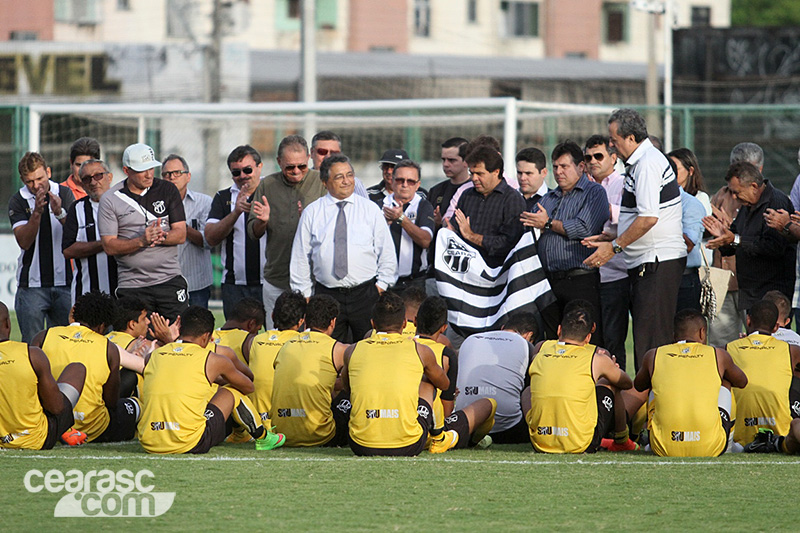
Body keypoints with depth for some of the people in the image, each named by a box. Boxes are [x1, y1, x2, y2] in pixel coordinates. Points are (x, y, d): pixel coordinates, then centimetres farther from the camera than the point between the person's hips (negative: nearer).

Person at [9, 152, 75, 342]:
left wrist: (59, 213, -22)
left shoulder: (64, 194, 4)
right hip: (32, 284, -1)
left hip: (64, 282, 2)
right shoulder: (18, 201, -1)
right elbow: (24, 241, -12)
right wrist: (37, 213, -25)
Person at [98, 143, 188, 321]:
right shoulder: (110, 200, 1)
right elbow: (109, 246, -4)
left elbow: (181, 235, 4)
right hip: (132, 286, -1)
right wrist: (141, 241, -20)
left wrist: (162, 237, -18)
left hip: (170, 280, 1)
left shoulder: (167, 191, 7)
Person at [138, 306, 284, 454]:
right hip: (189, 444, -4)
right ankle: (263, 438, 40)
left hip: (148, 445, 4)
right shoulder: (213, 360, 4)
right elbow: (248, 387, 24)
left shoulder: (153, 356, 11)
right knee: (232, 392, 19)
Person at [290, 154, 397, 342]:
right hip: (327, 295, 0)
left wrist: (381, 286, 0)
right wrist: (303, 295, 5)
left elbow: (387, 253, 10)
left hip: (366, 293, 0)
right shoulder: (311, 213, 6)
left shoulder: (371, 210, 7)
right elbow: (300, 258, 9)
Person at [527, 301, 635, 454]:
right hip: (581, 445, -2)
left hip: (539, 444, 2)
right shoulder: (598, 359, -2)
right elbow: (627, 384, 18)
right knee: (608, 383, 24)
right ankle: (621, 440, 45)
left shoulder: (540, 349, 5)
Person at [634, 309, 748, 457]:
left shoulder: (653, 356, 8)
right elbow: (742, 382, 28)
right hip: (710, 448, -1)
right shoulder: (719, 356, 7)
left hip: (663, 449, 1)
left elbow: (639, 386, 30)